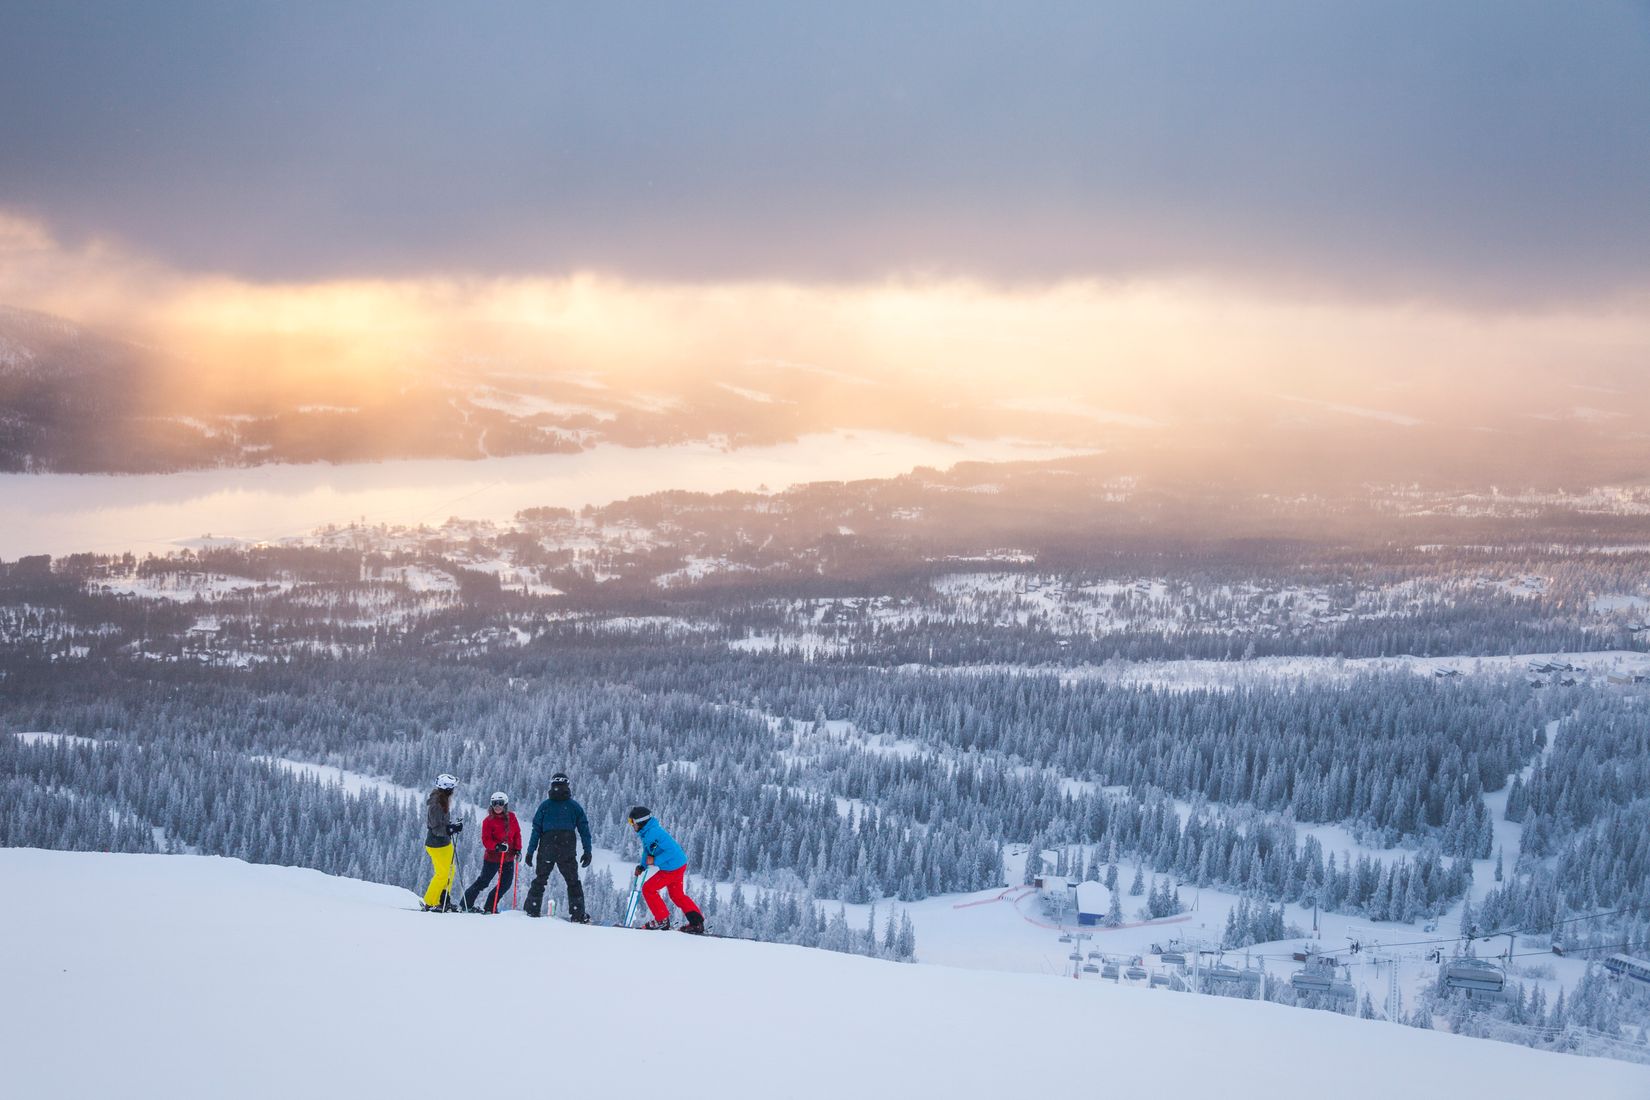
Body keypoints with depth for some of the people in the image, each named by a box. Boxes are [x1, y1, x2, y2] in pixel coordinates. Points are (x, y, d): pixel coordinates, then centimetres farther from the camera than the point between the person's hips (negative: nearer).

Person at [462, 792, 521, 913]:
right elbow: (486, 840, -14)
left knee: (506, 883, 5)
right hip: (492, 857, -5)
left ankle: (490, 907, 17)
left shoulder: (511, 818, 4)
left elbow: (517, 834, 11)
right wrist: (497, 846, -31)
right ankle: (466, 904, 11)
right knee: (483, 881, -1)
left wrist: (517, 849, 0)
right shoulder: (488, 821, -9)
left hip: (508, 858, 5)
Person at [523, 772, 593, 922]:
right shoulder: (574, 806, 3)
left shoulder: (544, 805, 3)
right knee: (573, 882, 9)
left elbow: (536, 829, 2)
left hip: (546, 851, 0)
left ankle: (532, 910, 7)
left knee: (539, 880, 13)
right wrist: (587, 851, 6)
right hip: (567, 852, 0)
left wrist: (530, 851, 4)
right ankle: (578, 914, 2)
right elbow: (584, 829, 3)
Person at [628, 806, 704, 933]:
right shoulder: (646, 833, 6)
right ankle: (697, 922, 21)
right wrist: (642, 866, 5)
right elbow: (647, 852, 19)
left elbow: (671, 850, -31)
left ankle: (662, 920, 2)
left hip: (672, 868, -10)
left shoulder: (654, 833, -27)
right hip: (678, 865, 10)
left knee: (648, 889, -4)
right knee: (677, 895, 21)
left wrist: (655, 861, -26)